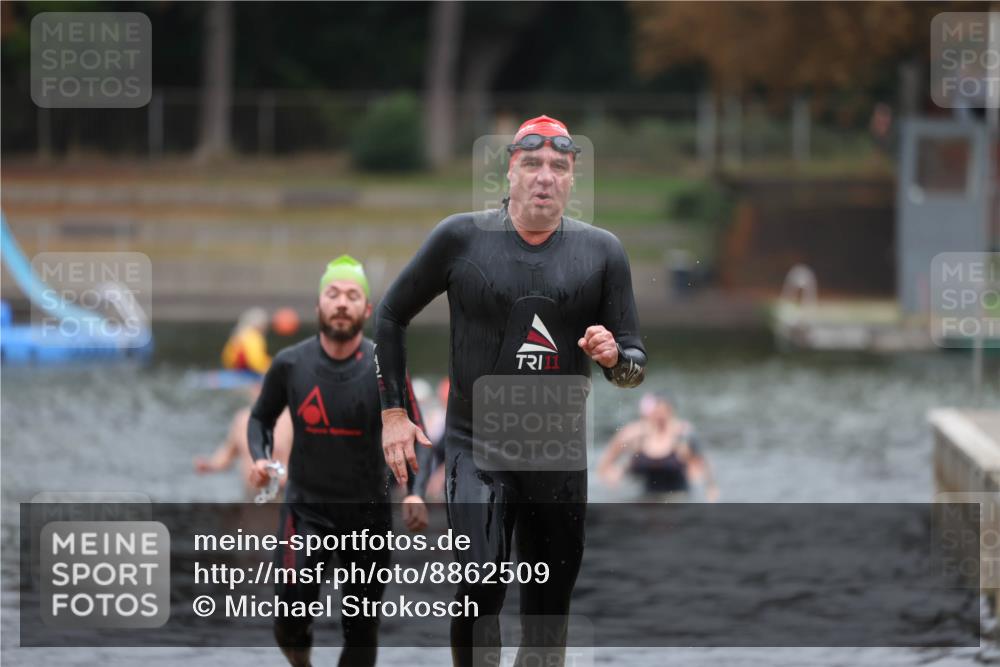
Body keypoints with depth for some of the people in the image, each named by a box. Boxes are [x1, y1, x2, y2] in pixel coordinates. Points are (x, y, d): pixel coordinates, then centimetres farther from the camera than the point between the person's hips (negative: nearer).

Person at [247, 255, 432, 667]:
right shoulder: (290, 365, -4)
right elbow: (261, 418, 13)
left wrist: (414, 492, -18)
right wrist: (260, 458, -8)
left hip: (369, 511, 1)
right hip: (306, 506, -1)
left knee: (361, 629, 6)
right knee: (291, 614, -19)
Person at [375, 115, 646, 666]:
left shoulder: (601, 252, 3)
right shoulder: (461, 238, -2)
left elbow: (634, 366, 7)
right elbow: (391, 316, 9)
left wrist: (613, 357, -17)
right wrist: (393, 413, 4)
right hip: (476, 449, -3)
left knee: (550, 605, 9)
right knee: (479, 590, -19)